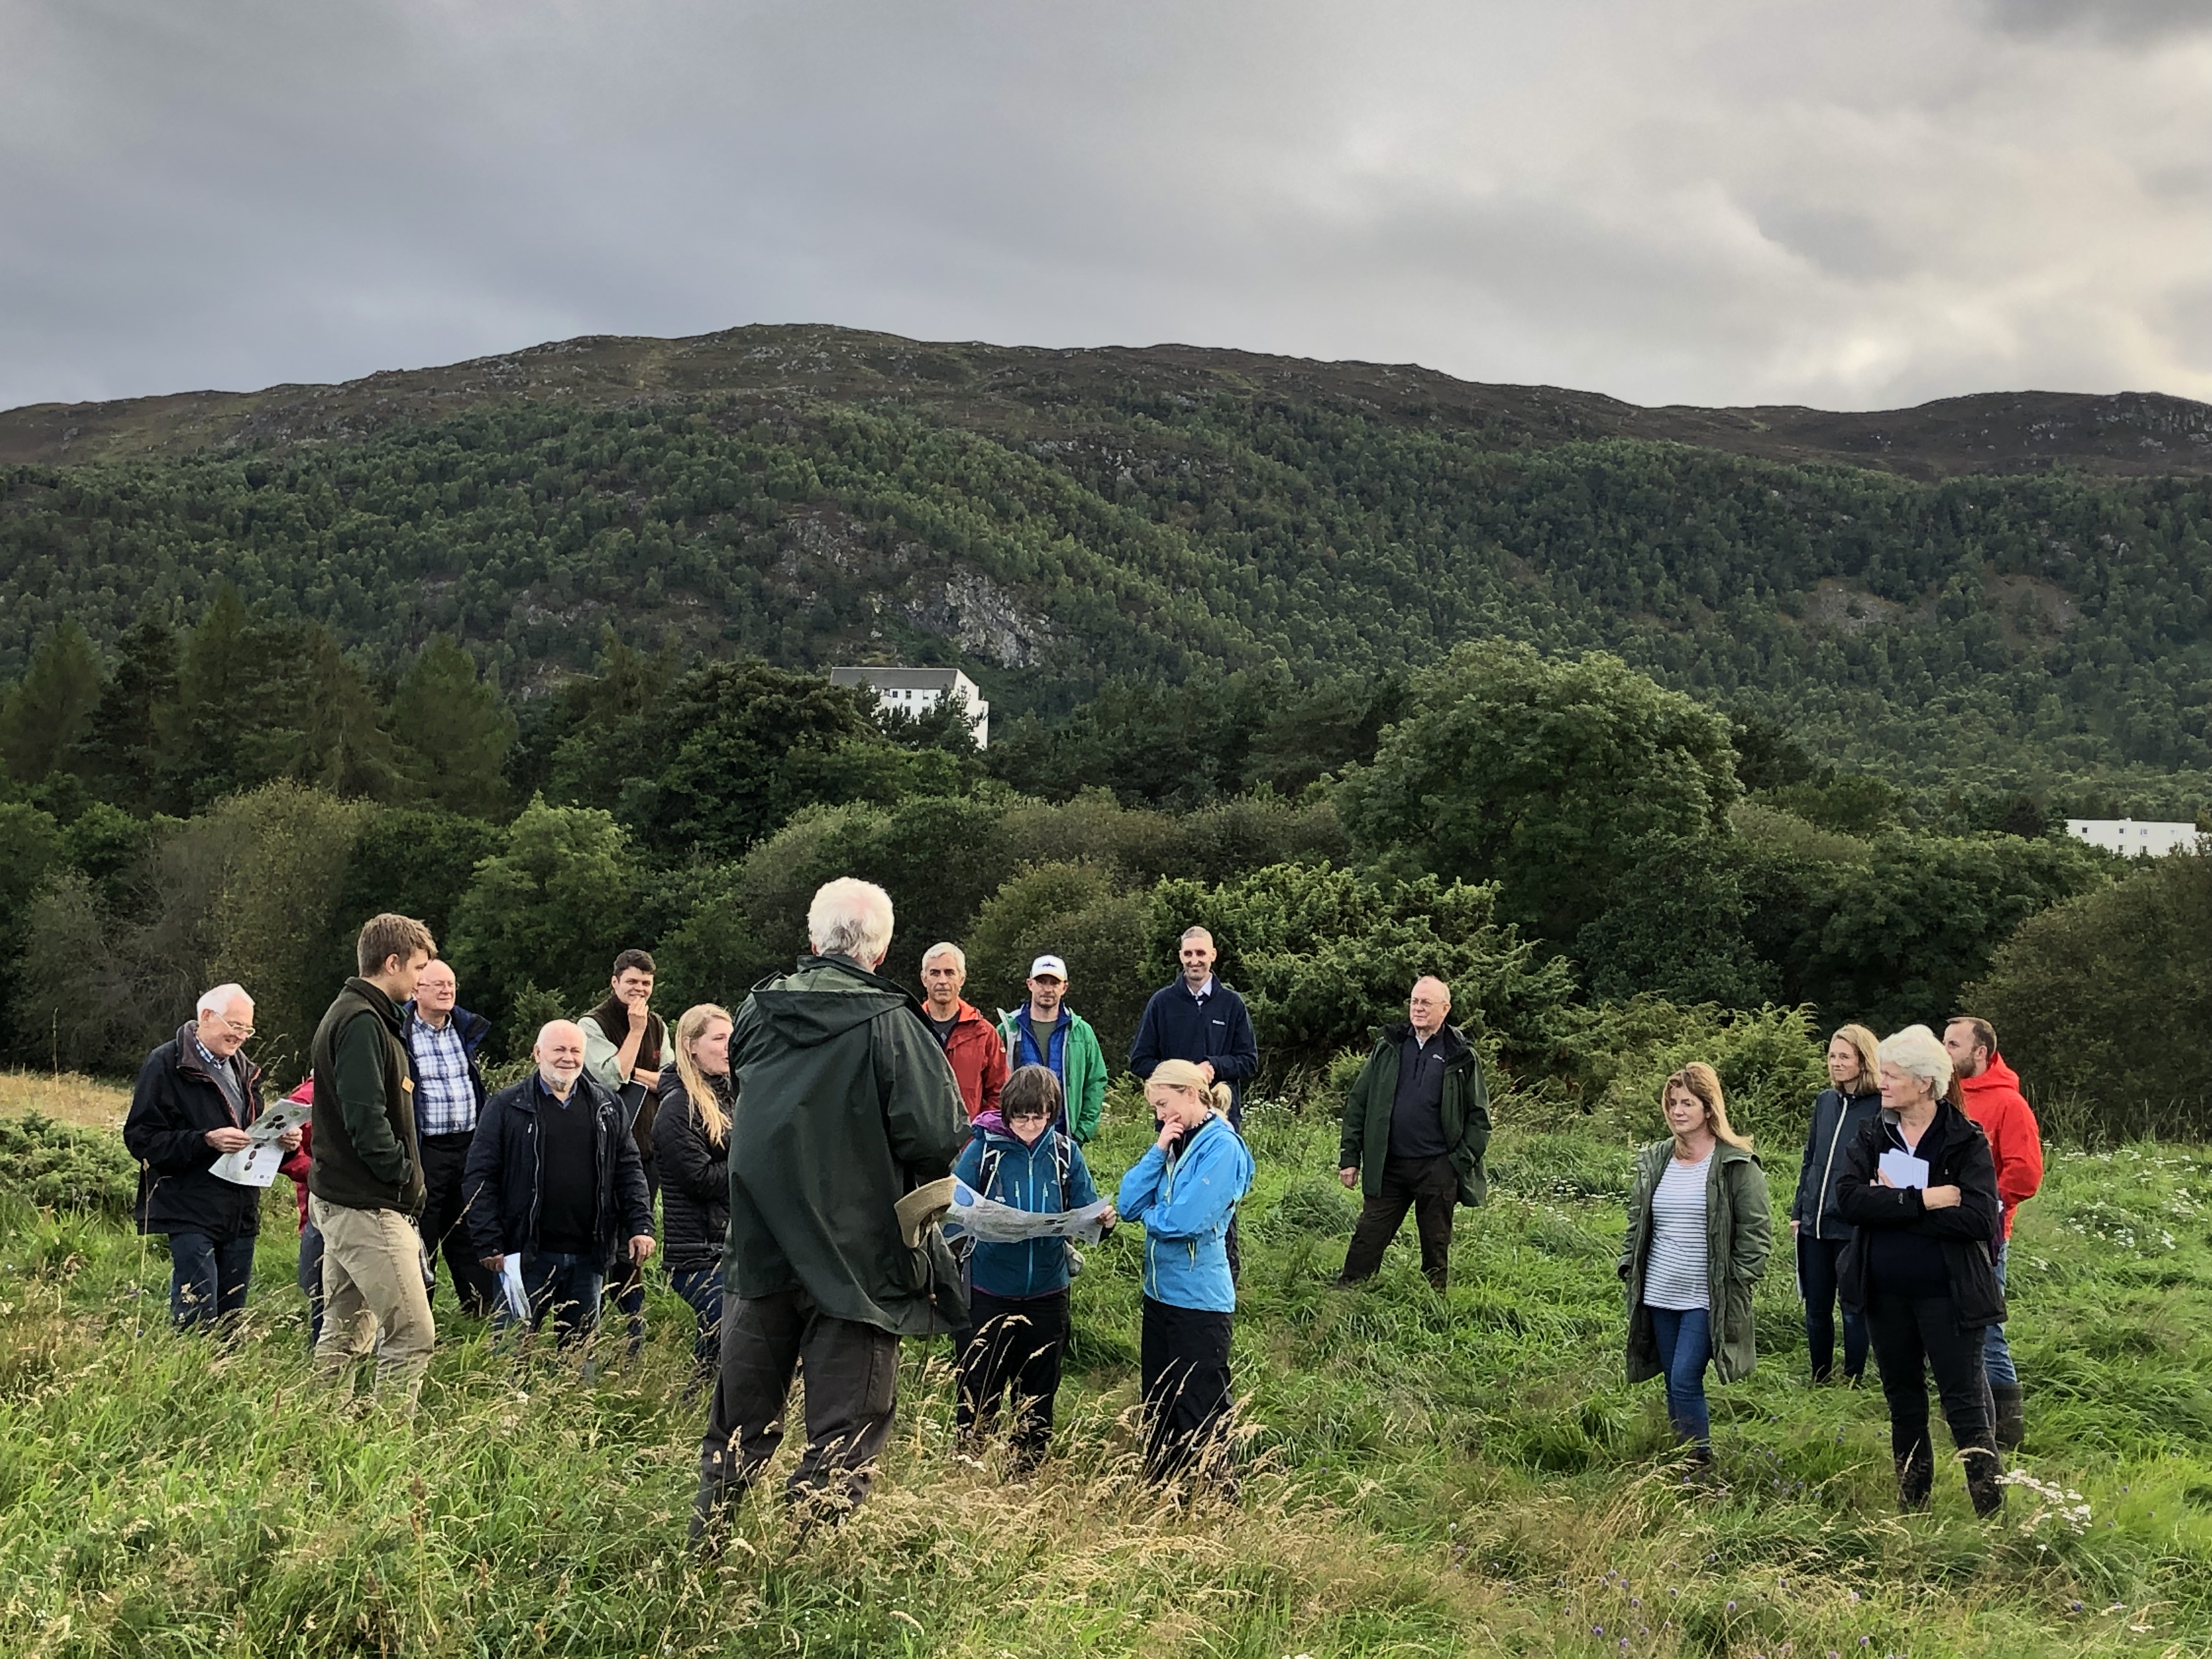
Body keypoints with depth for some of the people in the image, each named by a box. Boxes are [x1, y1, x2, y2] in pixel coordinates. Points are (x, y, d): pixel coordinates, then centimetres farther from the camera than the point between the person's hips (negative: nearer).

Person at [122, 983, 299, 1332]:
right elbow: (141, 1138, -11)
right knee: (197, 1320, -12)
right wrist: (206, 1141, -22)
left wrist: (281, 1142, 5)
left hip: (240, 1215, 7)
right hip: (189, 1214, -7)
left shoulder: (245, 1070, 19)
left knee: (231, 1323, 8)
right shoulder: (166, 1064, -4)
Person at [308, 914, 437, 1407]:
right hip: (368, 1207, -11)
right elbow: (366, 1118, -23)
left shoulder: (352, 1015, 17)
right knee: (412, 1334, -9)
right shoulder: (362, 1022, -15)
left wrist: (403, 1178, 13)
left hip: (338, 1200, 11)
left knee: (345, 1337, 15)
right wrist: (405, 1177, -13)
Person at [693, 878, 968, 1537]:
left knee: (744, 1401, 20)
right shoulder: (890, 1024, -17)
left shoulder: (758, 1008, -1)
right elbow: (939, 1138, -21)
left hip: (761, 1244, 5)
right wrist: (920, 1179, 0)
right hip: (858, 1253, -5)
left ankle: (709, 1530, 30)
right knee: (848, 1414, 5)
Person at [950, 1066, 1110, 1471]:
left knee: (1038, 1391, 14)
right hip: (989, 1289, -2)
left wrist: (1103, 1220, -23)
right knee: (980, 1387, 6)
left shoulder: (1066, 1153, -2)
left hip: (1046, 1291, 2)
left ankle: (1028, 1469, 29)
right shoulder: (983, 1148, -9)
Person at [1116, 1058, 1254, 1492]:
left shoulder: (1222, 1146, -15)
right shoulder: (1174, 1142, 9)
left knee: (1201, 1417, 0)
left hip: (1200, 1298, -9)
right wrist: (1159, 1150, -7)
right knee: (1157, 1408, 17)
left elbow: (1187, 1220, -24)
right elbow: (1127, 1204, 2)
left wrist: (1149, 1213, -4)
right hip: (1160, 1290, 9)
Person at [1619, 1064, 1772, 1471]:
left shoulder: (1737, 1164, -7)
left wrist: (1738, 1282, -9)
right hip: (1659, 1295, 6)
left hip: (1706, 1298, -5)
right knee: (1674, 1385, 11)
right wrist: (1630, 1267, 9)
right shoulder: (1654, 1160, 9)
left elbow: (1756, 1229, -5)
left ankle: (1701, 1467, -1)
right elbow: (1637, 1222, 17)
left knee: (1686, 1381, -12)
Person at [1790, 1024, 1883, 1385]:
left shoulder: (1882, 1106, -9)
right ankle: (1819, 1380, 25)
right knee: (1816, 1308, 12)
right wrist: (1798, 1212, 14)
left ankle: (1853, 1382, 17)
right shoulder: (1825, 1101, 10)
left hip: (1854, 1228, -6)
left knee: (1854, 1310, 5)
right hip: (1814, 1224, 6)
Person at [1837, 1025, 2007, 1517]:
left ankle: (1993, 1514, 4)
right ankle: (1911, 1509, 28)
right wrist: (1923, 1201, -22)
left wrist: (1892, 1204, -18)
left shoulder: (1966, 1142, -9)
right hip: (1886, 1295, 5)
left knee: (1965, 1406, -3)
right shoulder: (1873, 1137, 3)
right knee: (1903, 1403, 16)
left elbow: (1977, 1218, -21)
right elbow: (1849, 1198, -13)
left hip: (1947, 1294, -5)